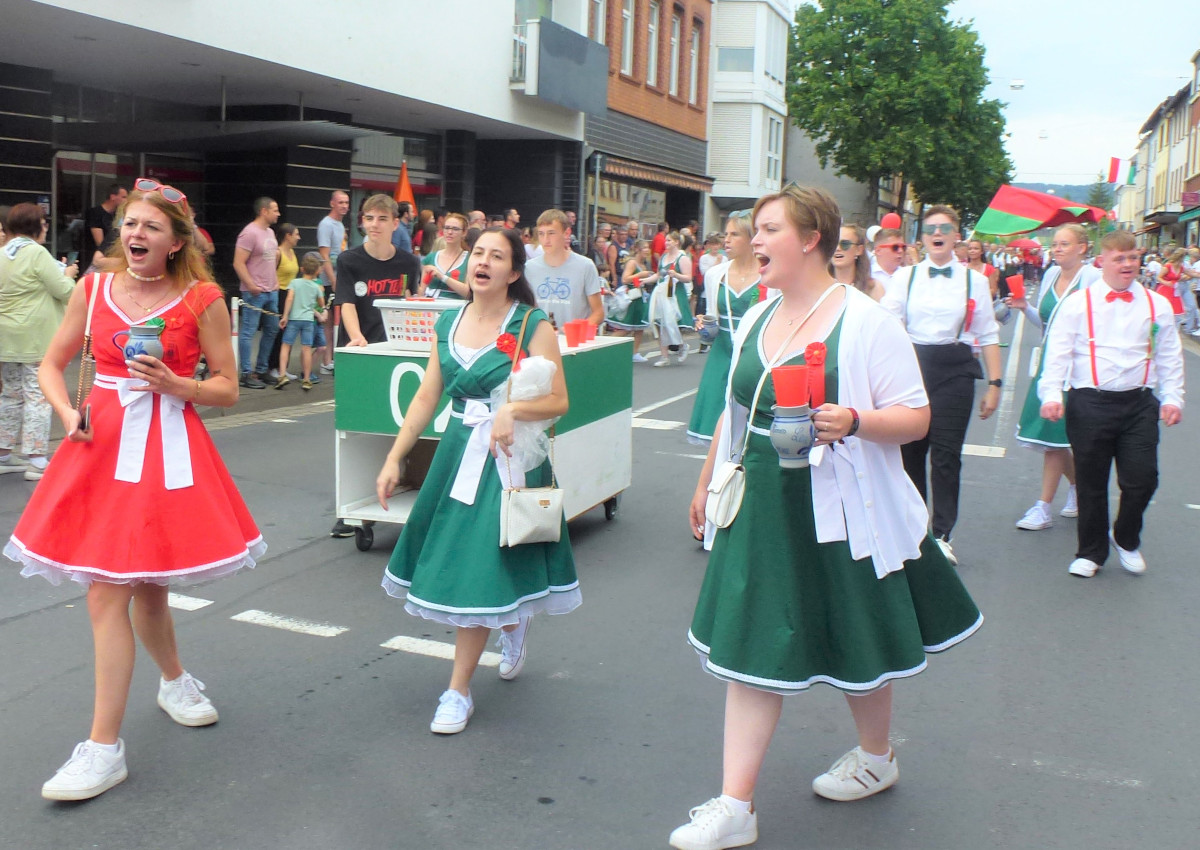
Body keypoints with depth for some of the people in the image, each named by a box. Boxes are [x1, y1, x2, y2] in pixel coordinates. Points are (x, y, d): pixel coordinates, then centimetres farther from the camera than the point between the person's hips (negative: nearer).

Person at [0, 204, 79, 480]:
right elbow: (65, 291, -14)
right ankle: (36, 460, -4)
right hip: (35, 339, -8)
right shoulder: (37, 253, -14)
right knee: (38, 396, -4)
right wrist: (68, 274, 6)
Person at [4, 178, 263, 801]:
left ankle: (104, 748, 3)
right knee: (141, 586, 14)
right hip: (102, 442, 4)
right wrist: (67, 412, -4)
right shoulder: (92, 290, 5)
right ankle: (175, 680, 43)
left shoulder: (202, 301, -5)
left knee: (107, 595, -7)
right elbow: (52, 364, 14)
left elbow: (227, 389, -2)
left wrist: (174, 385, -18)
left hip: (167, 448, -4)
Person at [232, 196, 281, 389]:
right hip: (255, 292, -9)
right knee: (248, 332, -4)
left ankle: (261, 369, 25)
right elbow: (238, 263, -17)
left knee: (272, 329, 14)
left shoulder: (270, 232, 14)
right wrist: (251, 286, -20)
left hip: (271, 291, 9)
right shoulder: (250, 233, -13)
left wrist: (275, 280, 15)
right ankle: (247, 374, -1)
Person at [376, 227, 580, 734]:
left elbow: (558, 401, -11)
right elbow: (426, 398, 8)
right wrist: (394, 459, 4)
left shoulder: (533, 326, -8)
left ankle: (458, 691, 8)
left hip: (509, 458, -5)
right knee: (453, 556, 13)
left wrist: (512, 411, -28)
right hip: (457, 451, 6)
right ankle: (513, 624, 43)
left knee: (477, 567, -5)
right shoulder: (448, 323, 7)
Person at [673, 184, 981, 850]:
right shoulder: (756, 320, 8)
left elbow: (916, 416, -12)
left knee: (854, 642, 14)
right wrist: (705, 485, 20)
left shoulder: (865, 321, -12)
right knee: (753, 646, 5)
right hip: (761, 509, 5)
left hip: (840, 512, -5)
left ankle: (876, 756, 42)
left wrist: (854, 421, -30)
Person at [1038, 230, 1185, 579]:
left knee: (1142, 480, -2)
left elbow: (1169, 356, 11)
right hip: (1089, 403, -2)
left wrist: (1172, 398, 3)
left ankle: (1126, 539, 26)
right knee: (1091, 483, 6)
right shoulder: (1078, 303, 1)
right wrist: (1052, 394, -14)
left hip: (1139, 403, 2)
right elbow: (1058, 353, -3)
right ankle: (1091, 552, 23)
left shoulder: (1156, 304, 8)